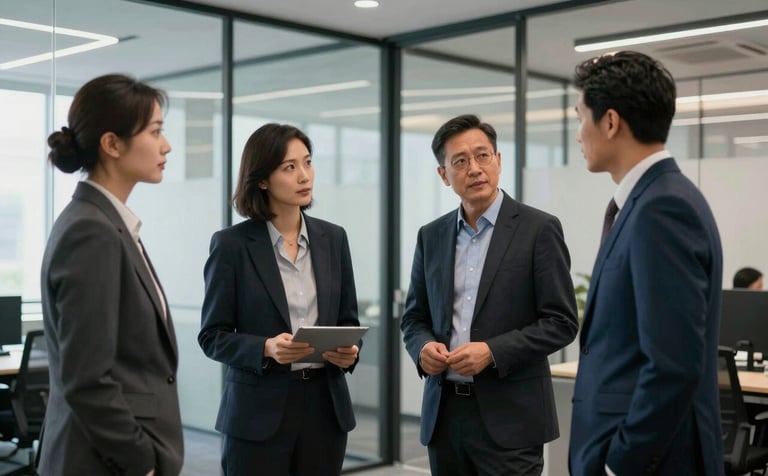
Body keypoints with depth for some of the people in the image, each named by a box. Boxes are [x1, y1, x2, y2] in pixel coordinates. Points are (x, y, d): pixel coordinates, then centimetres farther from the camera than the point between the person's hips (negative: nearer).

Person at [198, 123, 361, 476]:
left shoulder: (333, 238, 6)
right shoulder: (231, 244, -6)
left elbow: (348, 320, 11)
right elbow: (212, 335, -5)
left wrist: (350, 351, -10)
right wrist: (266, 349, -21)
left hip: (325, 406, 4)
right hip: (259, 412, -4)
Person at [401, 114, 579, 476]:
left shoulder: (539, 229, -5)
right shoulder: (431, 236, 9)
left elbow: (562, 322, -7)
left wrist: (493, 352, -18)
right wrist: (423, 347, -8)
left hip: (510, 415, -4)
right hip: (444, 413, 4)